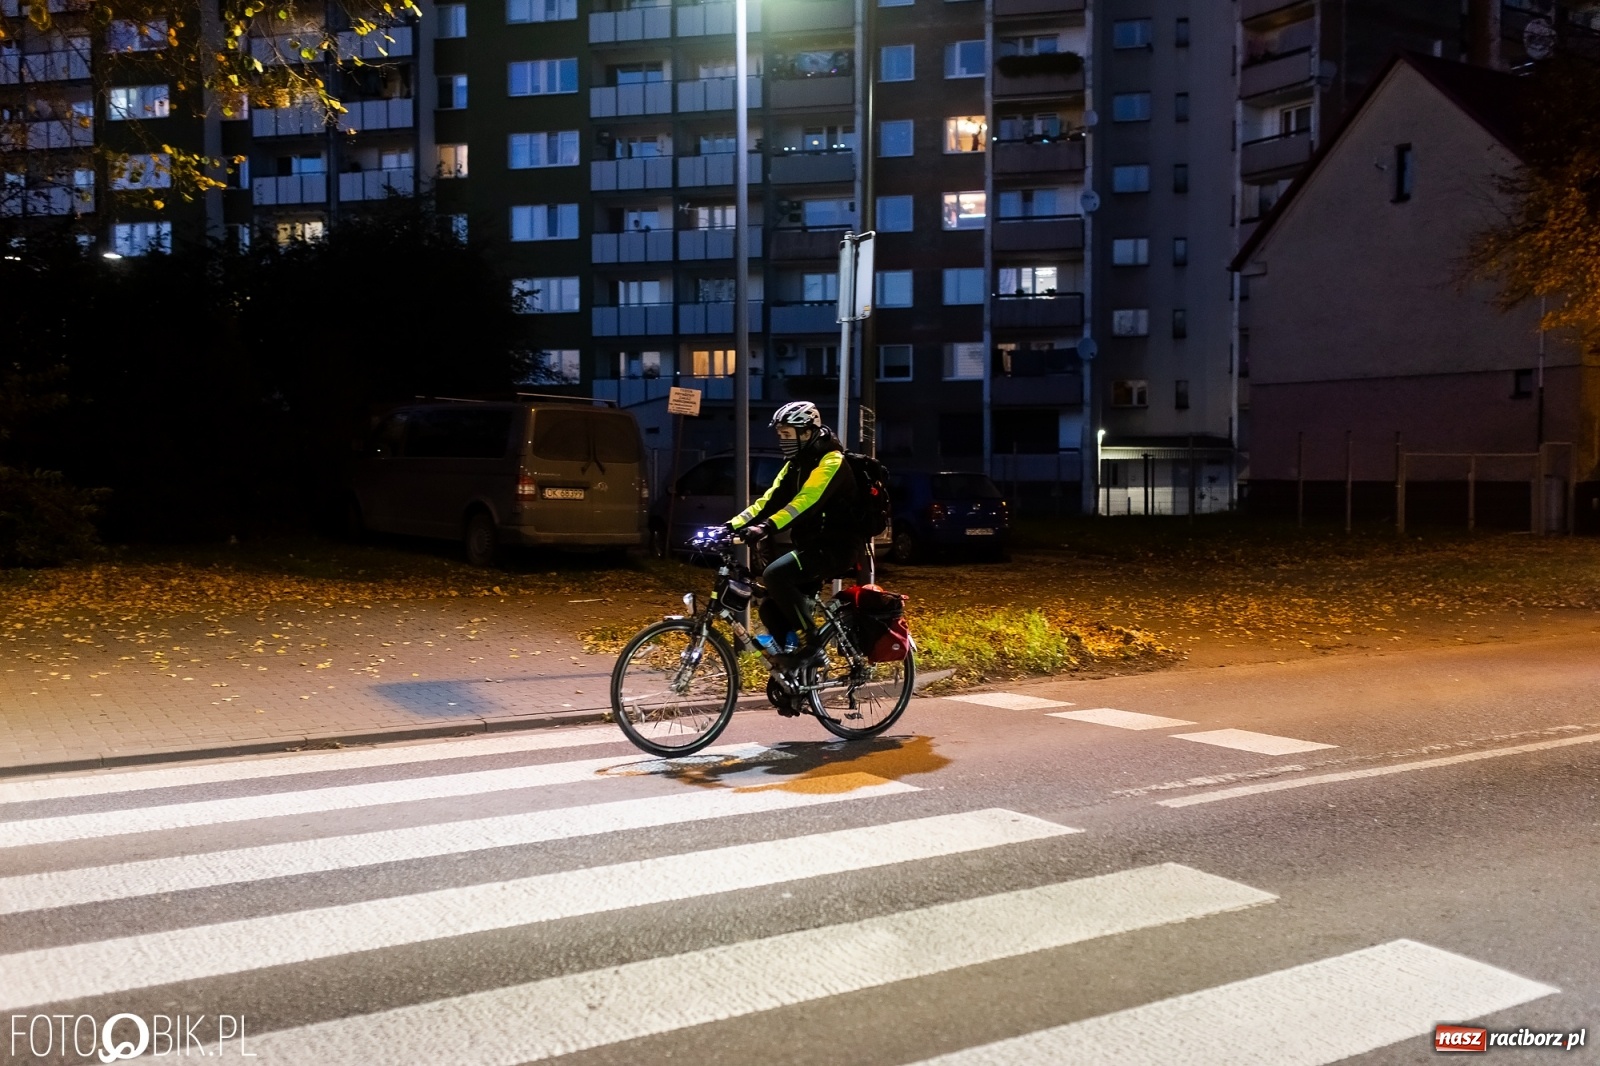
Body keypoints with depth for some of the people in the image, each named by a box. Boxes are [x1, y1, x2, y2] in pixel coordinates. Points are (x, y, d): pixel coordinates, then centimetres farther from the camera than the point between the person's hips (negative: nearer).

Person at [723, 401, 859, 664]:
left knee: (775, 575, -28)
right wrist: (731, 526, -7)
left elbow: (806, 502, -29)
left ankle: (809, 635, -15)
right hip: (811, 546, 9)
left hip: (835, 547, -9)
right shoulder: (796, 463, 14)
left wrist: (766, 528, -42)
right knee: (771, 610, 1)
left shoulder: (831, 462, -13)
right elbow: (771, 499, 6)